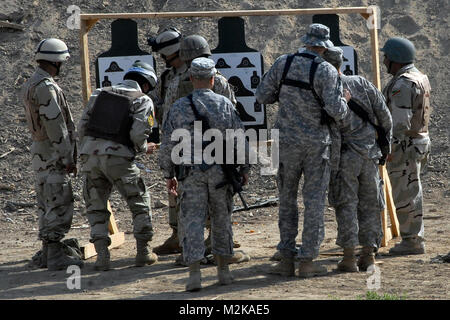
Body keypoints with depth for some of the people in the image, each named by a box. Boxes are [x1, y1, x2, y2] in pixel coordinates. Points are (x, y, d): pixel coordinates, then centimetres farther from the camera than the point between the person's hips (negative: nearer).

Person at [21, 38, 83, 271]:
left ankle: (47, 253, 18)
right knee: (59, 205, -7)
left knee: (47, 205, 14)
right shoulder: (46, 87, -19)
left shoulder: (30, 85, 13)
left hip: (40, 152, 10)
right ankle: (55, 257, -7)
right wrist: (67, 158, -18)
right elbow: (55, 126, -22)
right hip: (53, 155, -10)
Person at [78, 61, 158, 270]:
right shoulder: (143, 101, 5)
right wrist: (143, 149, 12)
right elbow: (138, 135, -8)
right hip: (118, 158, -3)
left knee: (96, 207, 15)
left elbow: (82, 127, 11)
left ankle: (102, 256, 4)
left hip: (90, 154, 3)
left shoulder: (100, 94, 17)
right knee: (140, 202, 16)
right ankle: (142, 253, 18)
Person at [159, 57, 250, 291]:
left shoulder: (179, 107, -2)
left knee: (192, 222, -1)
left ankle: (194, 274, -13)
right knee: (221, 220, 16)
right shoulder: (225, 105, 0)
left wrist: (169, 175, 11)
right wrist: (245, 169, 14)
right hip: (221, 172, 1)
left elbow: (167, 145, 0)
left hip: (191, 173, -1)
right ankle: (223, 270, 21)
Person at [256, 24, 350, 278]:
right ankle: (308, 261, 4)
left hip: (288, 142, 3)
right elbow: (336, 111, -19)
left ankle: (287, 259, 11)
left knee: (287, 200, 13)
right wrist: (345, 101, 2)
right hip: (317, 143, -3)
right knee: (315, 202, 5)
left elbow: (262, 95, 3)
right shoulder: (326, 71, -13)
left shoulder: (283, 64, -2)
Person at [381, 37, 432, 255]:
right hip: (420, 140, 10)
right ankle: (415, 239, 19)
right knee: (411, 194, 14)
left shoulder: (403, 85, -19)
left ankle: (412, 242, -1)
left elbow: (400, 122, -25)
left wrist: (388, 147, -22)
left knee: (405, 195, -4)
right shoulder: (421, 78, 14)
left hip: (404, 145, -10)